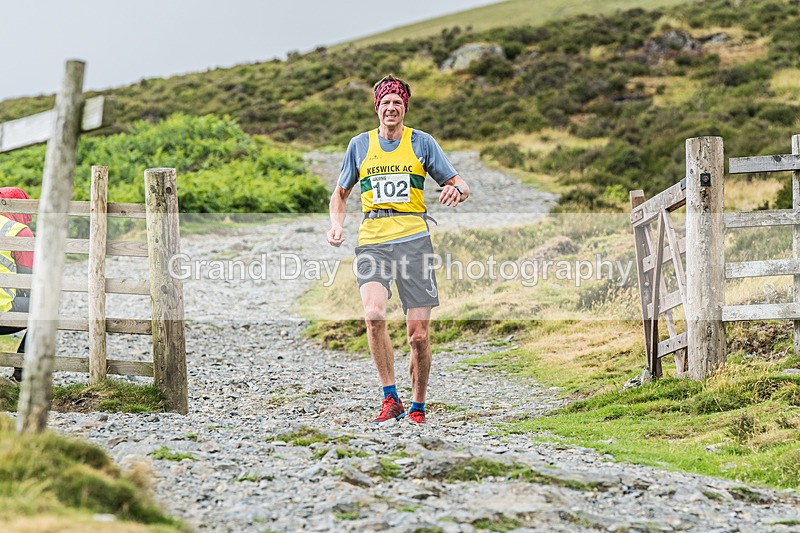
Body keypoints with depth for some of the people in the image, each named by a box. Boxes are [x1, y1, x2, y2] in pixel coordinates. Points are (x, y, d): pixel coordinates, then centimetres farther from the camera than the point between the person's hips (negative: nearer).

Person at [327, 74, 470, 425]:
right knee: (374, 314, -26)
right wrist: (337, 224, 4)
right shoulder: (359, 145, 13)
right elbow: (341, 193, 24)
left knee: (418, 335, -2)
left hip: (414, 240, 0)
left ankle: (417, 409, 16)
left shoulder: (422, 142, 9)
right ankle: (390, 399, -16)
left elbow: (460, 185, 11)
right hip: (372, 242, 0)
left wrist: (457, 190, -14)